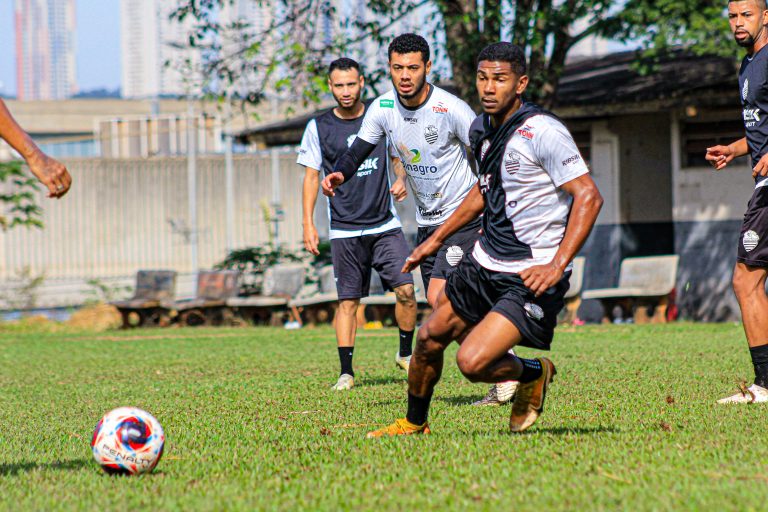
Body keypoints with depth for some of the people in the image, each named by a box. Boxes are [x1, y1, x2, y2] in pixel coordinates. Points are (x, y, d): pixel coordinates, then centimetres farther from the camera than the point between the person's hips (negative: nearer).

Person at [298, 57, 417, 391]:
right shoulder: (319, 127, 1)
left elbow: (398, 154, 17)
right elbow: (312, 176, 7)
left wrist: (401, 180, -4)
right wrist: (308, 223, 1)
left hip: (385, 224, 1)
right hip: (344, 230, -1)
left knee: (406, 289, -9)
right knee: (348, 300, -1)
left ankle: (405, 353, 12)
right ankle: (346, 372, 6)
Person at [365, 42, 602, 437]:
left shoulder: (542, 132, -20)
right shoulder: (481, 129, 6)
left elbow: (588, 196, -21)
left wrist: (558, 264, -29)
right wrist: (437, 238, 28)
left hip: (531, 278, -8)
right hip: (484, 263, 8)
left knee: (472, 362, -18)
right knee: (430, 337, 13)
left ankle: (534, 373, 14)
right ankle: (414, 424, 37)